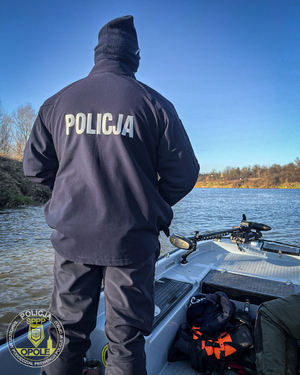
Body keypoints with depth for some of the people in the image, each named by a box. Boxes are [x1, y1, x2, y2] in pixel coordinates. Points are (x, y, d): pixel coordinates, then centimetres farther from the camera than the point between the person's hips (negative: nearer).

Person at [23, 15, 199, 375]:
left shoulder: (57, 102, 5)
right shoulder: (154, 103, -2)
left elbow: (35, 166, 8)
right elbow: (183, 173, -3)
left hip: (71, 236, 3)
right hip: (132, 240, -2)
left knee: (69, 332, 19)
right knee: (126, 338, 12)